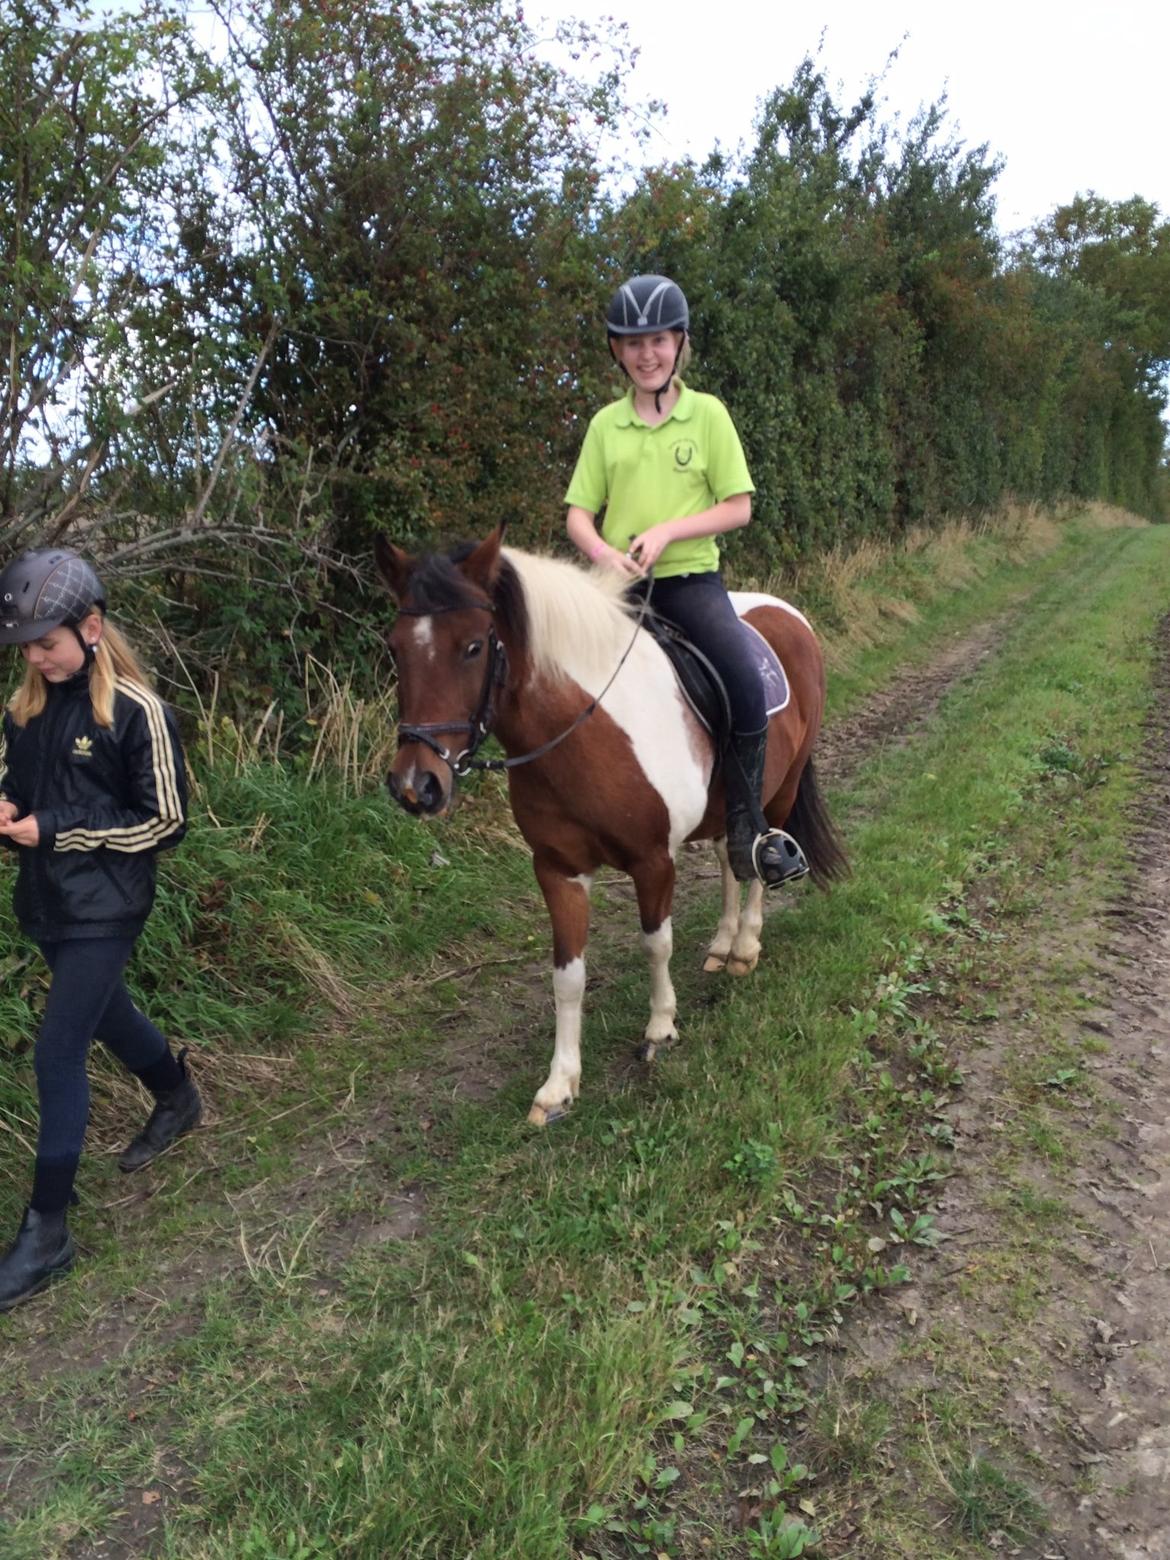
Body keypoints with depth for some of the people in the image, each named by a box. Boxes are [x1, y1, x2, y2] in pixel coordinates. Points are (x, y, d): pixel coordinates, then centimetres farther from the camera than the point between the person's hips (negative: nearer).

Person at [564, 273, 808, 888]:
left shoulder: (708, 414, 2)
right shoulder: (605, 423, 8)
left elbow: (738, 508, -1)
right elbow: (578, 514, 7)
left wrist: (666, 532, -15)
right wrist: (603, 552, -15)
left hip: (691, 577, -2)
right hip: (619, 580, 3)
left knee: (747, 684, -22)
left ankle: (747, 830, -7)